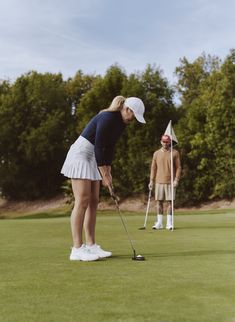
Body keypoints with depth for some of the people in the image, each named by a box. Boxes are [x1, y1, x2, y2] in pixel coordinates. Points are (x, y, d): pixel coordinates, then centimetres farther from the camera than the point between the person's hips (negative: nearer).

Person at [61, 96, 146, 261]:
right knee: (82, 202, -12)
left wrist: (108, 171, 6)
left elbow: (109, 147, 12)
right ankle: (77, 249, -10)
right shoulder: (107, 118, -21)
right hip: (80, 155, -10)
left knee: (93, 202, 5)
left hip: (92, 158, 10)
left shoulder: (121, 123, 7)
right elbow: (98, 146, -22)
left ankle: (91, 246, 8)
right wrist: (104, 175, -19)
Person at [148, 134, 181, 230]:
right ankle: (159, 223, 8)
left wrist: (176, 180, -9)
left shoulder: (175, 153, 2)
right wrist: (151, 181, 4)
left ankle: (169, 223, 4)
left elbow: (178, 167, 1)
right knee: (159, 202, 2)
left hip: (170, 182, -2)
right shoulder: (156, 153, 9)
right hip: (159, 181, 2)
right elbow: (153, 168, 10)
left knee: (169, 201, -1)